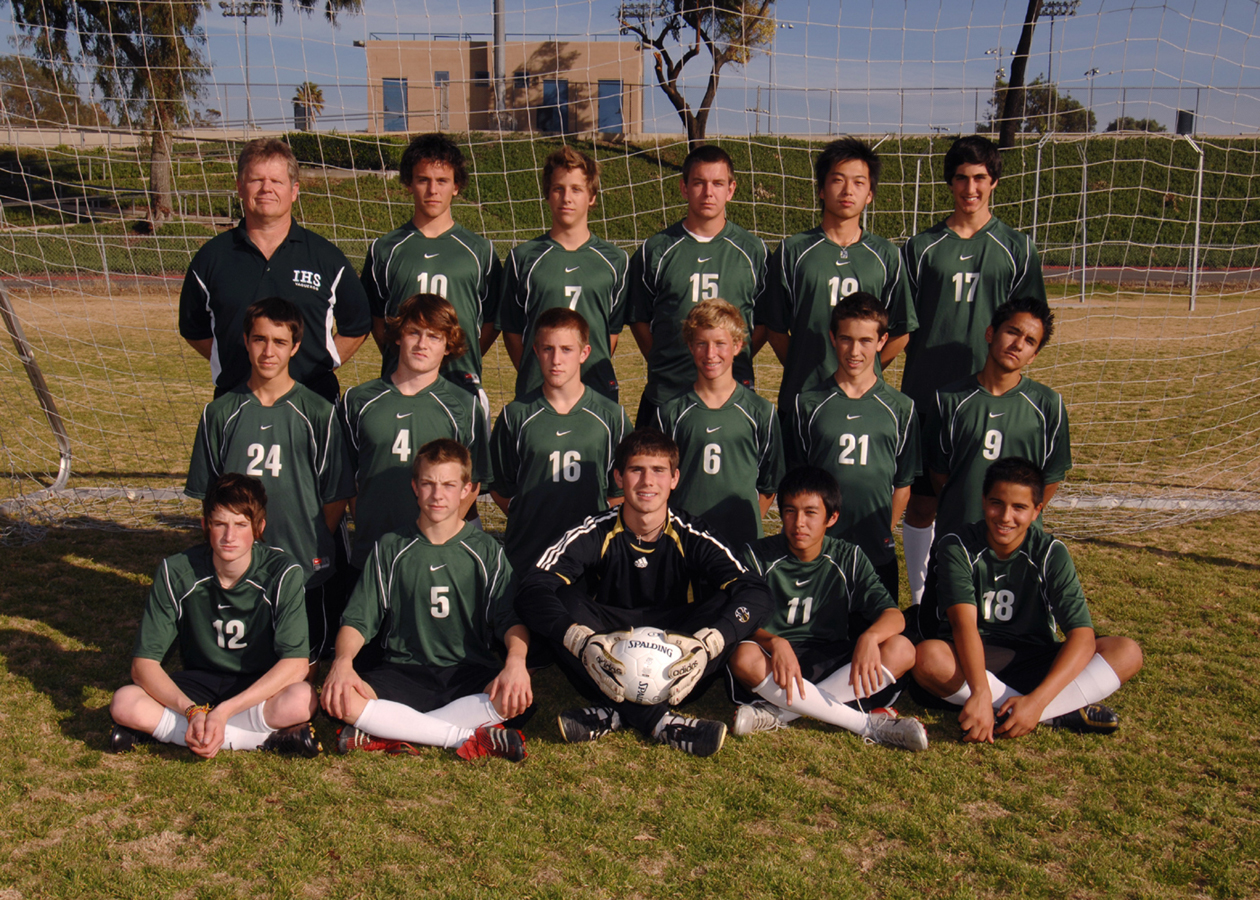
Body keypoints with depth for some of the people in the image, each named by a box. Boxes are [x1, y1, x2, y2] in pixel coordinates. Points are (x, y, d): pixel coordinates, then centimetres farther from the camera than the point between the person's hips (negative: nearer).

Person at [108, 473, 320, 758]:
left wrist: (224, 711, -32)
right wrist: (192, 711, -31)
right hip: (198, 682, 2)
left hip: (261, 686, -2)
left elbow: (295, 664, -23)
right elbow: (144, 664, -14)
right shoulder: (176, 572, -14)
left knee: (302, 699, -35)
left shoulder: (283, 573, -19)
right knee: (124, 704, -26)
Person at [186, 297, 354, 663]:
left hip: (305, 568, -1)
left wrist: (312, 547, -3)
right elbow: (208, 497, 7)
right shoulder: (220, 413, 2)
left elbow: (336, 498, 1)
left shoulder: (318, 413, -4)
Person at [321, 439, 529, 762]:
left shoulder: (486, 550, 7)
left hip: (469, 673, 0)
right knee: (338, 698, -29)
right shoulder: (390, 548, 9)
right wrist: (342, 661, -18)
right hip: (402, 672, 1)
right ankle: (473, 737, -24)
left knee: (515, 696, -33)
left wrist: (516, 660, -25)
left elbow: (511, 617, -3)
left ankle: (385, 736, -24)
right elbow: (358, 618, 4)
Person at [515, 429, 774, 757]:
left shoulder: (692, 538, -7)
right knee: (561, 602, -27)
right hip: (609, 677, 0)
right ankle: (660, 722, -33)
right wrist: (583, 643, -39)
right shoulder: (594, 534, -7)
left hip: (674, 672, 0)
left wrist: (705, 646, -38)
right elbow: (531, 591, -22)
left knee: (728, 607, -25)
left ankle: (616, 713, -28)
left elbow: (756, 594, -21)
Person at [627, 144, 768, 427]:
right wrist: (662, 364, 0)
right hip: (664, 394, 0)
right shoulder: (656, 250, 4)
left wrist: (736, 360, 0)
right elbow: (639, 319, 9)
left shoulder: (752, 250, 5)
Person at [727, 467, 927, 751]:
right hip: (776, 661, -2)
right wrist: (775, 642, -34)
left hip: (834, 664, 2)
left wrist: (869, 636, -29)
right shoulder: (759, 556, -1)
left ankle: (778, 713, -29)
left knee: (901, 650, -23)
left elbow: (894, 615, -5)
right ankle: (870, 725, -28)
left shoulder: (849, 558, 4)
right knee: (744, 658, -36)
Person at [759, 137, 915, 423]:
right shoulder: (793, 251, 3)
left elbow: (901, 331, 10)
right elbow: (775, 327, 6)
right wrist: (800, 372, 3)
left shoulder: (886, 256, 7)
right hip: (801, 398, -1)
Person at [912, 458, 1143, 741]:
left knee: (1127, 652, -20)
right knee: (929, 657, -36)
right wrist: (980, 693, -43)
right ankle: (1065, 713, -25)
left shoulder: (1050, 553, -8)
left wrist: (1037, 700, -33)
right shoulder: (956, 546, -12)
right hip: (972, 661, -1)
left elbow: (1082, 636, -18)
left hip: (1035, 663, 2)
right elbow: (964, 622, -27)